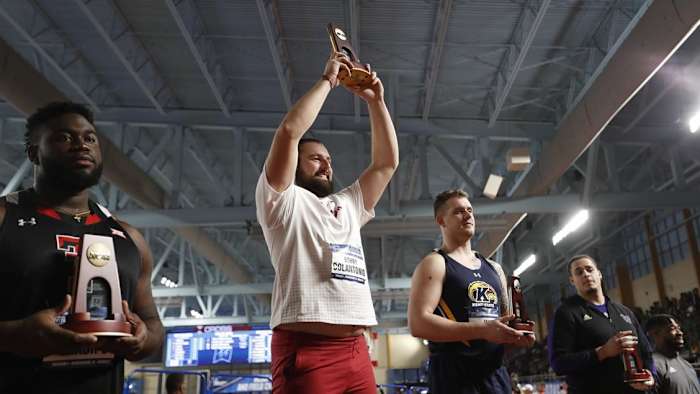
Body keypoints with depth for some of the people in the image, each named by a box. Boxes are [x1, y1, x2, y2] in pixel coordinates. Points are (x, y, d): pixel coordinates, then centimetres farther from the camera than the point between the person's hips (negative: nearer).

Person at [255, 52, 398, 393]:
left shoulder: (348, 205, 26)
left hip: (356, 351, 7)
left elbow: (388, 161, 25)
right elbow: (288, 132, -8)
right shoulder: (283, 200, 6)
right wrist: (327, 81, 3)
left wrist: (375, 101, 20)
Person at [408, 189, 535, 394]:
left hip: (496, 373, 7)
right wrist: (482, 330, -23)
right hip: (454, 375, -6)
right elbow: (418, 324, -18)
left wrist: (517, 333, 0)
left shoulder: (494, 268, 16)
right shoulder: (434, 264, -6)